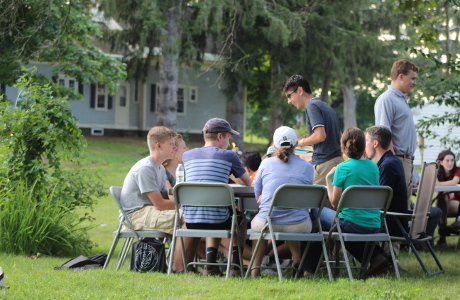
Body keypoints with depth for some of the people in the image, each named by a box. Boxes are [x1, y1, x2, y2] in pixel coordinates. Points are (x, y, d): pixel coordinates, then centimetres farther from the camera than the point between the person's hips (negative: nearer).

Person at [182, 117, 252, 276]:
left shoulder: (187, 155, 11)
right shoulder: (228, 156, -1)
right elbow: (248, 182, 14)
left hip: (190, 221, 4)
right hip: (216, 220, -4)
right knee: (241, 218, 31)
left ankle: (210, 265, 27)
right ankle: (235, 266, 27)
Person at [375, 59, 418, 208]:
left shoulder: (402, 99, 19)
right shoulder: (386, 99, -12)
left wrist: (409, 160, 19)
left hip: (407, 161, 10)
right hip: (397, 159, -10)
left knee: (405, 206, 10)